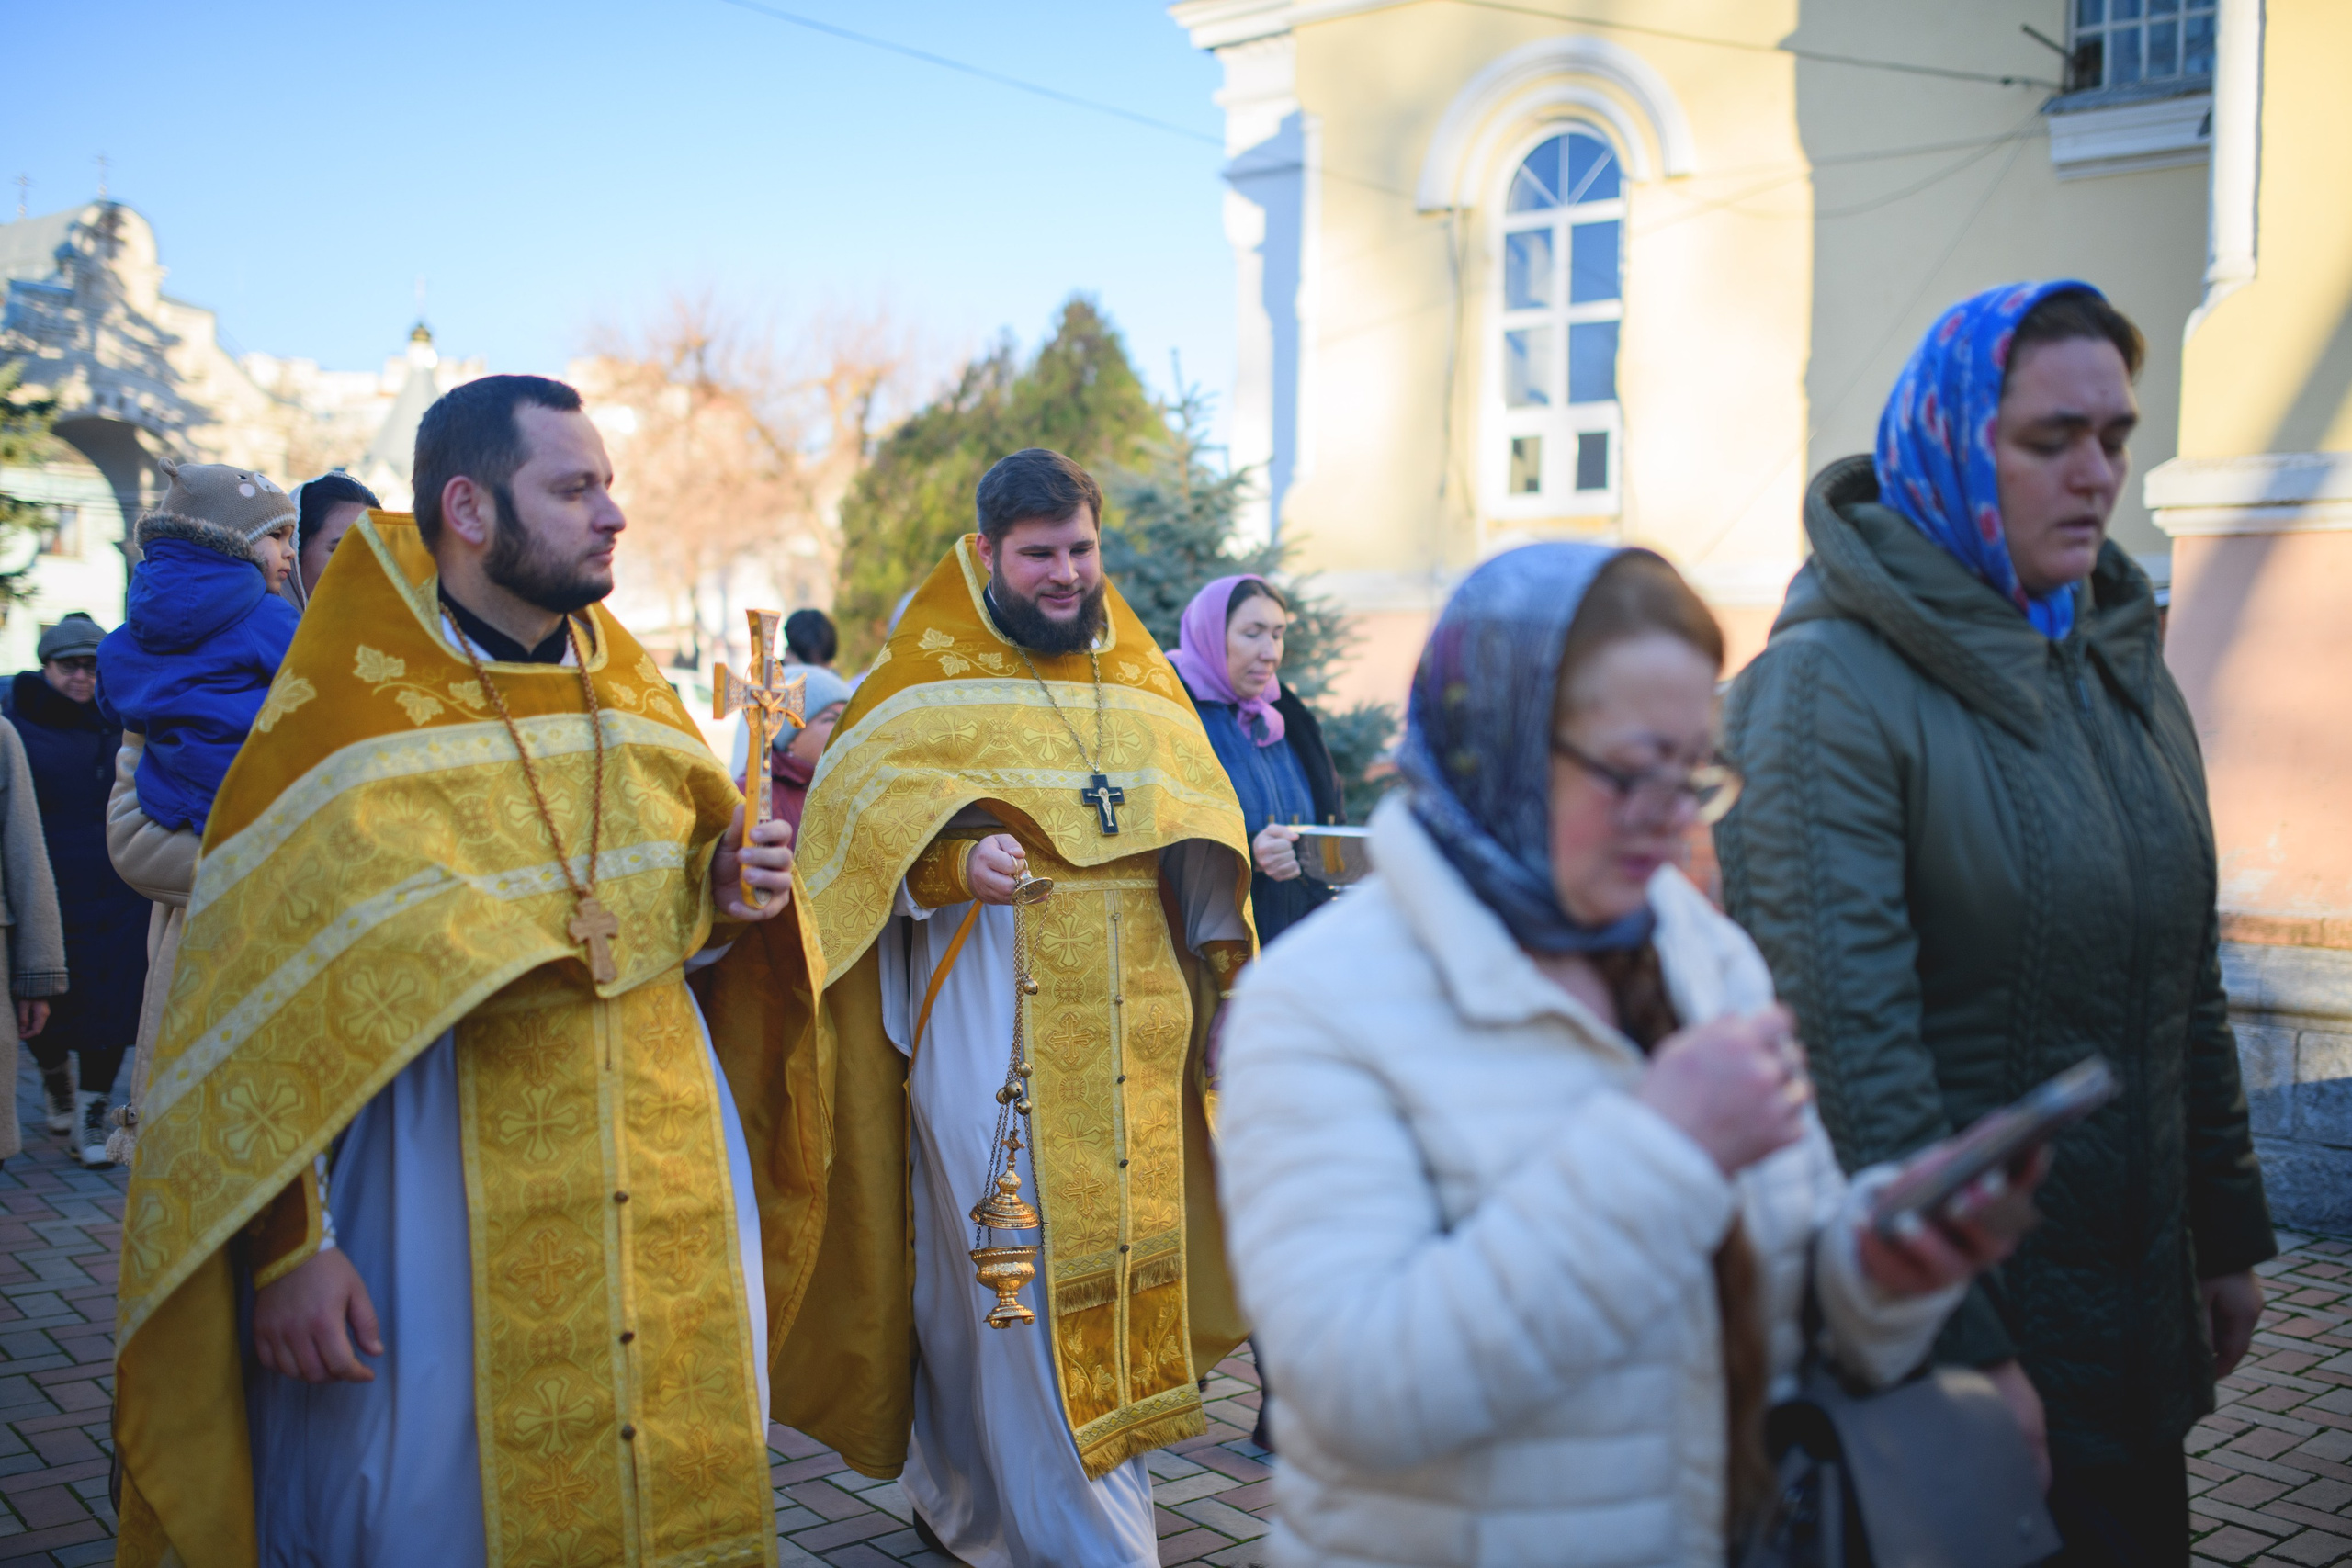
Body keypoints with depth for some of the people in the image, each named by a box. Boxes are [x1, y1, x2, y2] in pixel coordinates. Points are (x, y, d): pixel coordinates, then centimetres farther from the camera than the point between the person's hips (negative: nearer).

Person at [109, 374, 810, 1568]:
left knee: (679, 1471, 14)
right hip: (441, 1188, -5)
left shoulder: (630, 693, 6)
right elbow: (262, 1001, -10)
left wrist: (727, 890, -6)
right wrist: (286, 1246, -13)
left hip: (663, 1179, 5)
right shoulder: (343, 710, -9)